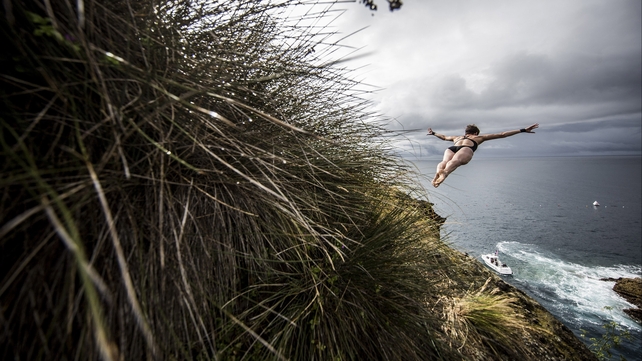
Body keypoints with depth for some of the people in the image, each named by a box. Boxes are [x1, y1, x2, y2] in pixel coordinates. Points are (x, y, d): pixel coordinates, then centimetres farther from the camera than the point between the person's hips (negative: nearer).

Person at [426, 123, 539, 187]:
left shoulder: (457, 137, 46)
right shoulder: (479, 137, 40)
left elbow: (443, 137, 62)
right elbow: (502, 134, 42)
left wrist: (433, 133, 80)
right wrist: (523, 130, 49)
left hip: (451, 148, 3)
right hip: (466, 149, -3)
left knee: (445, 161, -29)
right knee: (455, 161, -34)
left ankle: (437, 173, -63)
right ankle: (445, 172, -67)